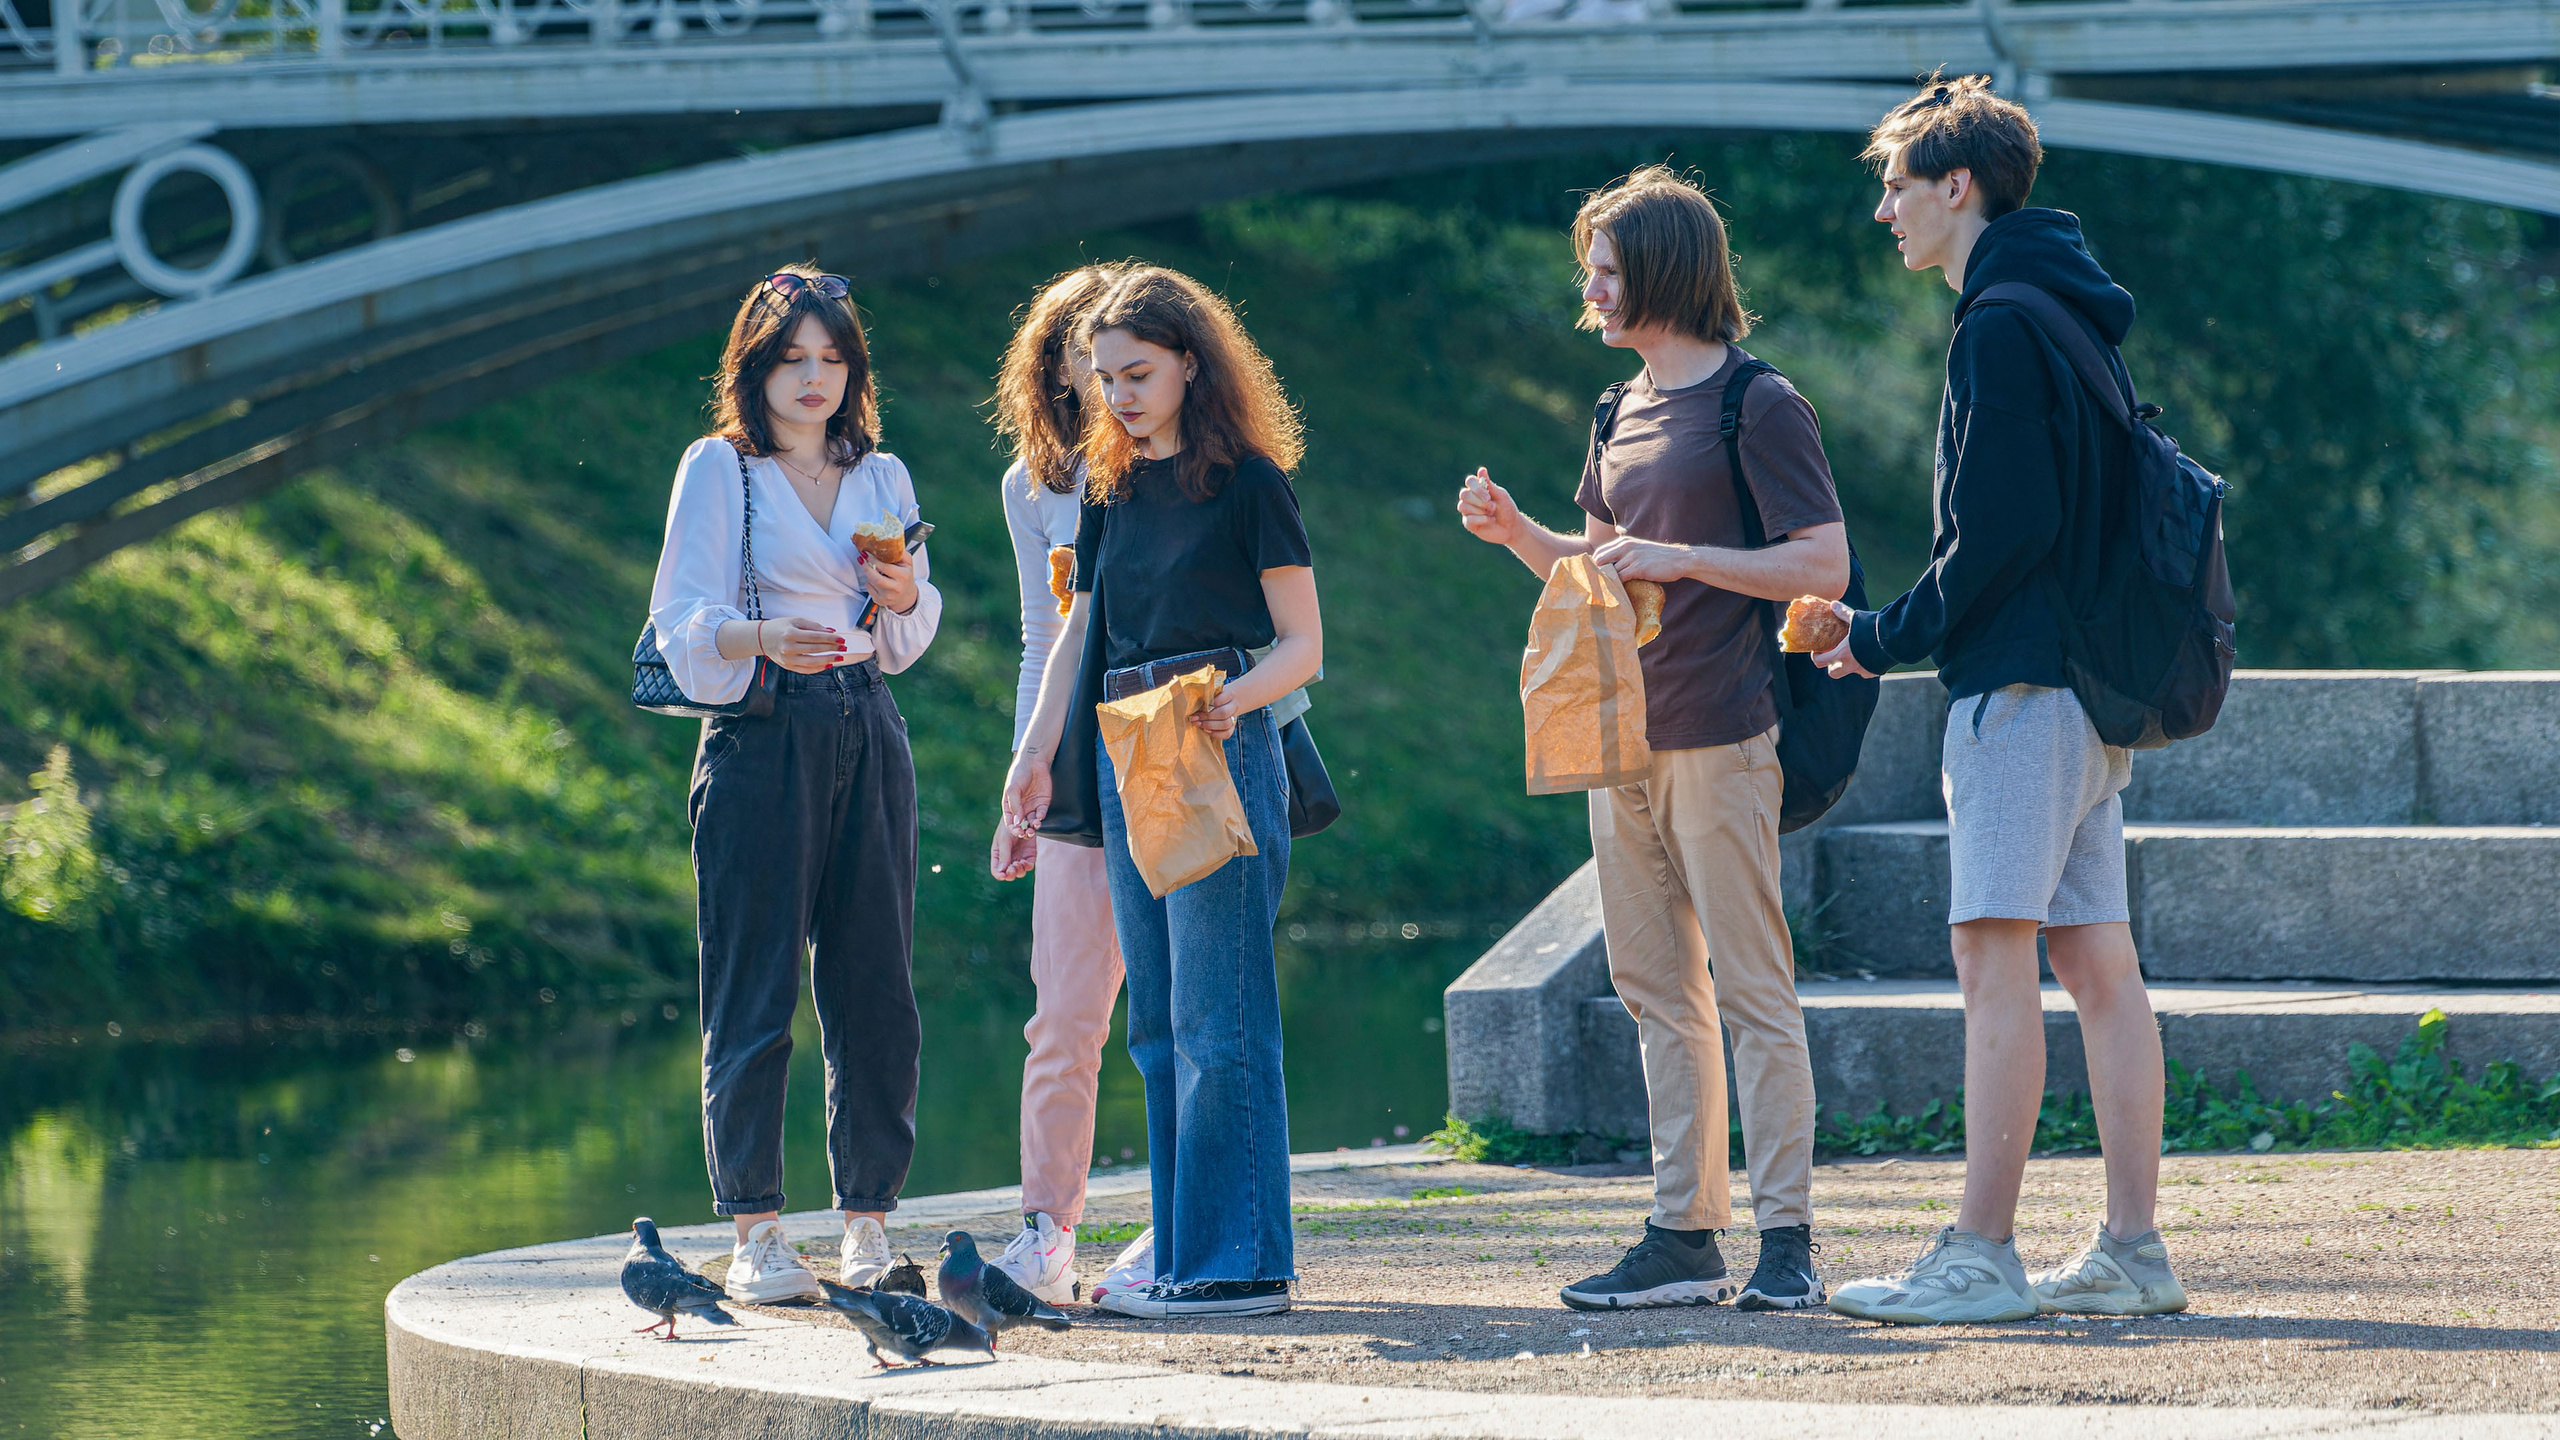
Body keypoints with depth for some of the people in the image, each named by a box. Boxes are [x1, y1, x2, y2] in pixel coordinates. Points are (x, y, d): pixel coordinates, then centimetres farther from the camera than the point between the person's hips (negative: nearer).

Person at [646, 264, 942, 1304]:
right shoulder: (719, 469, 2)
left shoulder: (881, 477, 16)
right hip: (760, 741, -4)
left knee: (875, 987, 2)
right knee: (756, 992, -6)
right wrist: (763, 639, -25)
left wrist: (903, 598, -3)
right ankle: (756, 1237, -5)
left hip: (868, 738, 4)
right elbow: (685, 625, -5)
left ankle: (869, 1224, 9)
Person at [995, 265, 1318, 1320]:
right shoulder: (1112, 488, 15)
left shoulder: (1246, 480, -4)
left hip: (1221, 754, -7)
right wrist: (1035, 758, 11)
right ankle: (1181, 1258, 13)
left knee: (1215, 1017, -9)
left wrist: (1233, 699, -23)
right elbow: (1078, 635, 19)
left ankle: (1239, 1262, -7)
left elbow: (1301, 645, -4)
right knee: (1157, 1024, 8)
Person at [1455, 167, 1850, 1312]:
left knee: (1751, 989, -7)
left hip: (1720, 735, -8)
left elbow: (1824, 568, -11)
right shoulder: (1621, 415, 16)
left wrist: (1681, 558, -18)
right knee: (1657, 993, 8)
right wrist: (1516, 532, 6)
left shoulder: (1757, 405, -7)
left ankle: (1787, 1238, -5)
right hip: (1623, 739, 8)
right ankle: (1685, 1235, 11)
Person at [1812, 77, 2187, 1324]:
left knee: (1994, 954, -11)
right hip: (2092, 681, 10)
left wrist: (1887, 638, -7)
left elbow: (2003, 530, -18)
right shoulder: (2071, 318, 19)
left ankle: (1980, 1254, -14)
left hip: (2020, 682, -10)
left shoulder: (2003, 330, -11)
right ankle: (2131, 1252, 7)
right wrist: (1901, 635, 19)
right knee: (2097, 961, 7)